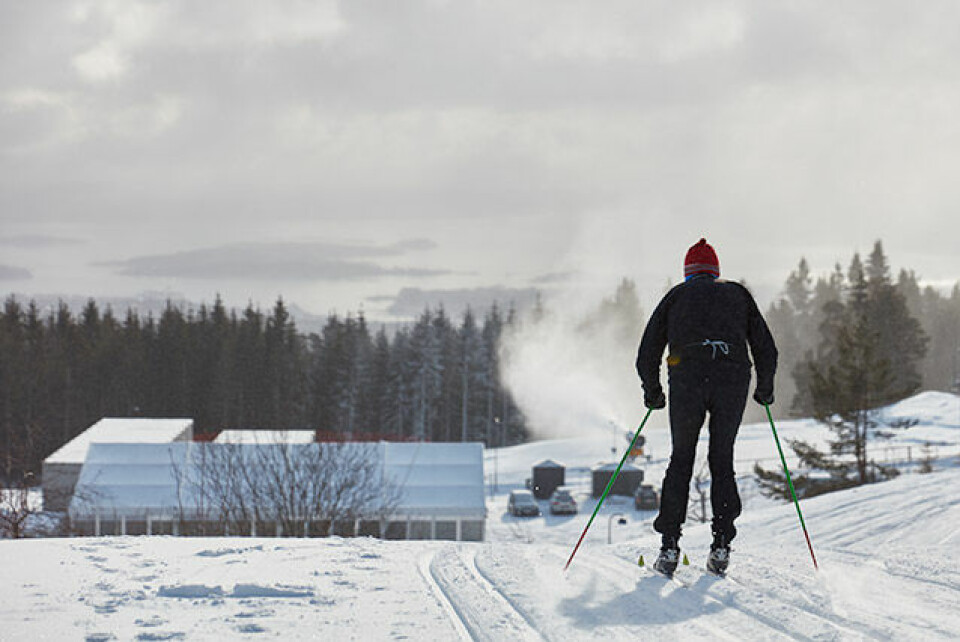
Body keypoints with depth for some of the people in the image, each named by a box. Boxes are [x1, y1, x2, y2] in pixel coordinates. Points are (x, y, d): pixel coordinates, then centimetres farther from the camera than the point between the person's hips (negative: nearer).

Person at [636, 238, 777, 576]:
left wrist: (652, 393, 32)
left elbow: (647, 355, 18)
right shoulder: (737, 294, 24)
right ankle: (721, 543, 2)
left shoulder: (676, 295, 21)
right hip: (733, 379, 1)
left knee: (681, 459, 11)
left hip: (688, 377, -1)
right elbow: (766, 349, 19)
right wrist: (765, 388, 32)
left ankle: (669, 546, 1)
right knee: (722, 459, 14)